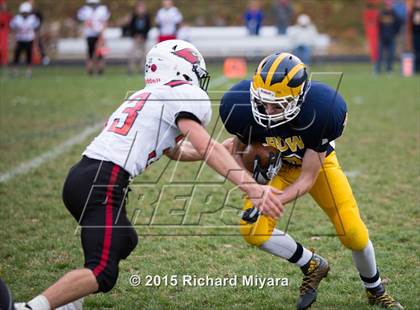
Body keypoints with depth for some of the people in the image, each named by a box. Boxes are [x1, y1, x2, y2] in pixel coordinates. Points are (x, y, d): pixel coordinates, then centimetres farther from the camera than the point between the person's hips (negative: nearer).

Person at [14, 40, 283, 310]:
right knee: (102, 274, -12)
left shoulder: (144, 97, 27)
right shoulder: (182, 93, 1)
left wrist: (222, 150, 44)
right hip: (104, 184, -9)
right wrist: (252, 187, -16)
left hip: (79, 176, 9)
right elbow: (205, 148, -11)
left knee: (124, 242, 27)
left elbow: (174, 151, 40)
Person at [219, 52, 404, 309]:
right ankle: (312, 266, 9)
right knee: (253, 229, -18)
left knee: (353, 233, -6)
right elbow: (241, 142, -9)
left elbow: (307, 179, -29)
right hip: (275, 164, 2)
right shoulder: (242, 107, -34)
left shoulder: (321, 111, -39)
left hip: (317, 162, -2)